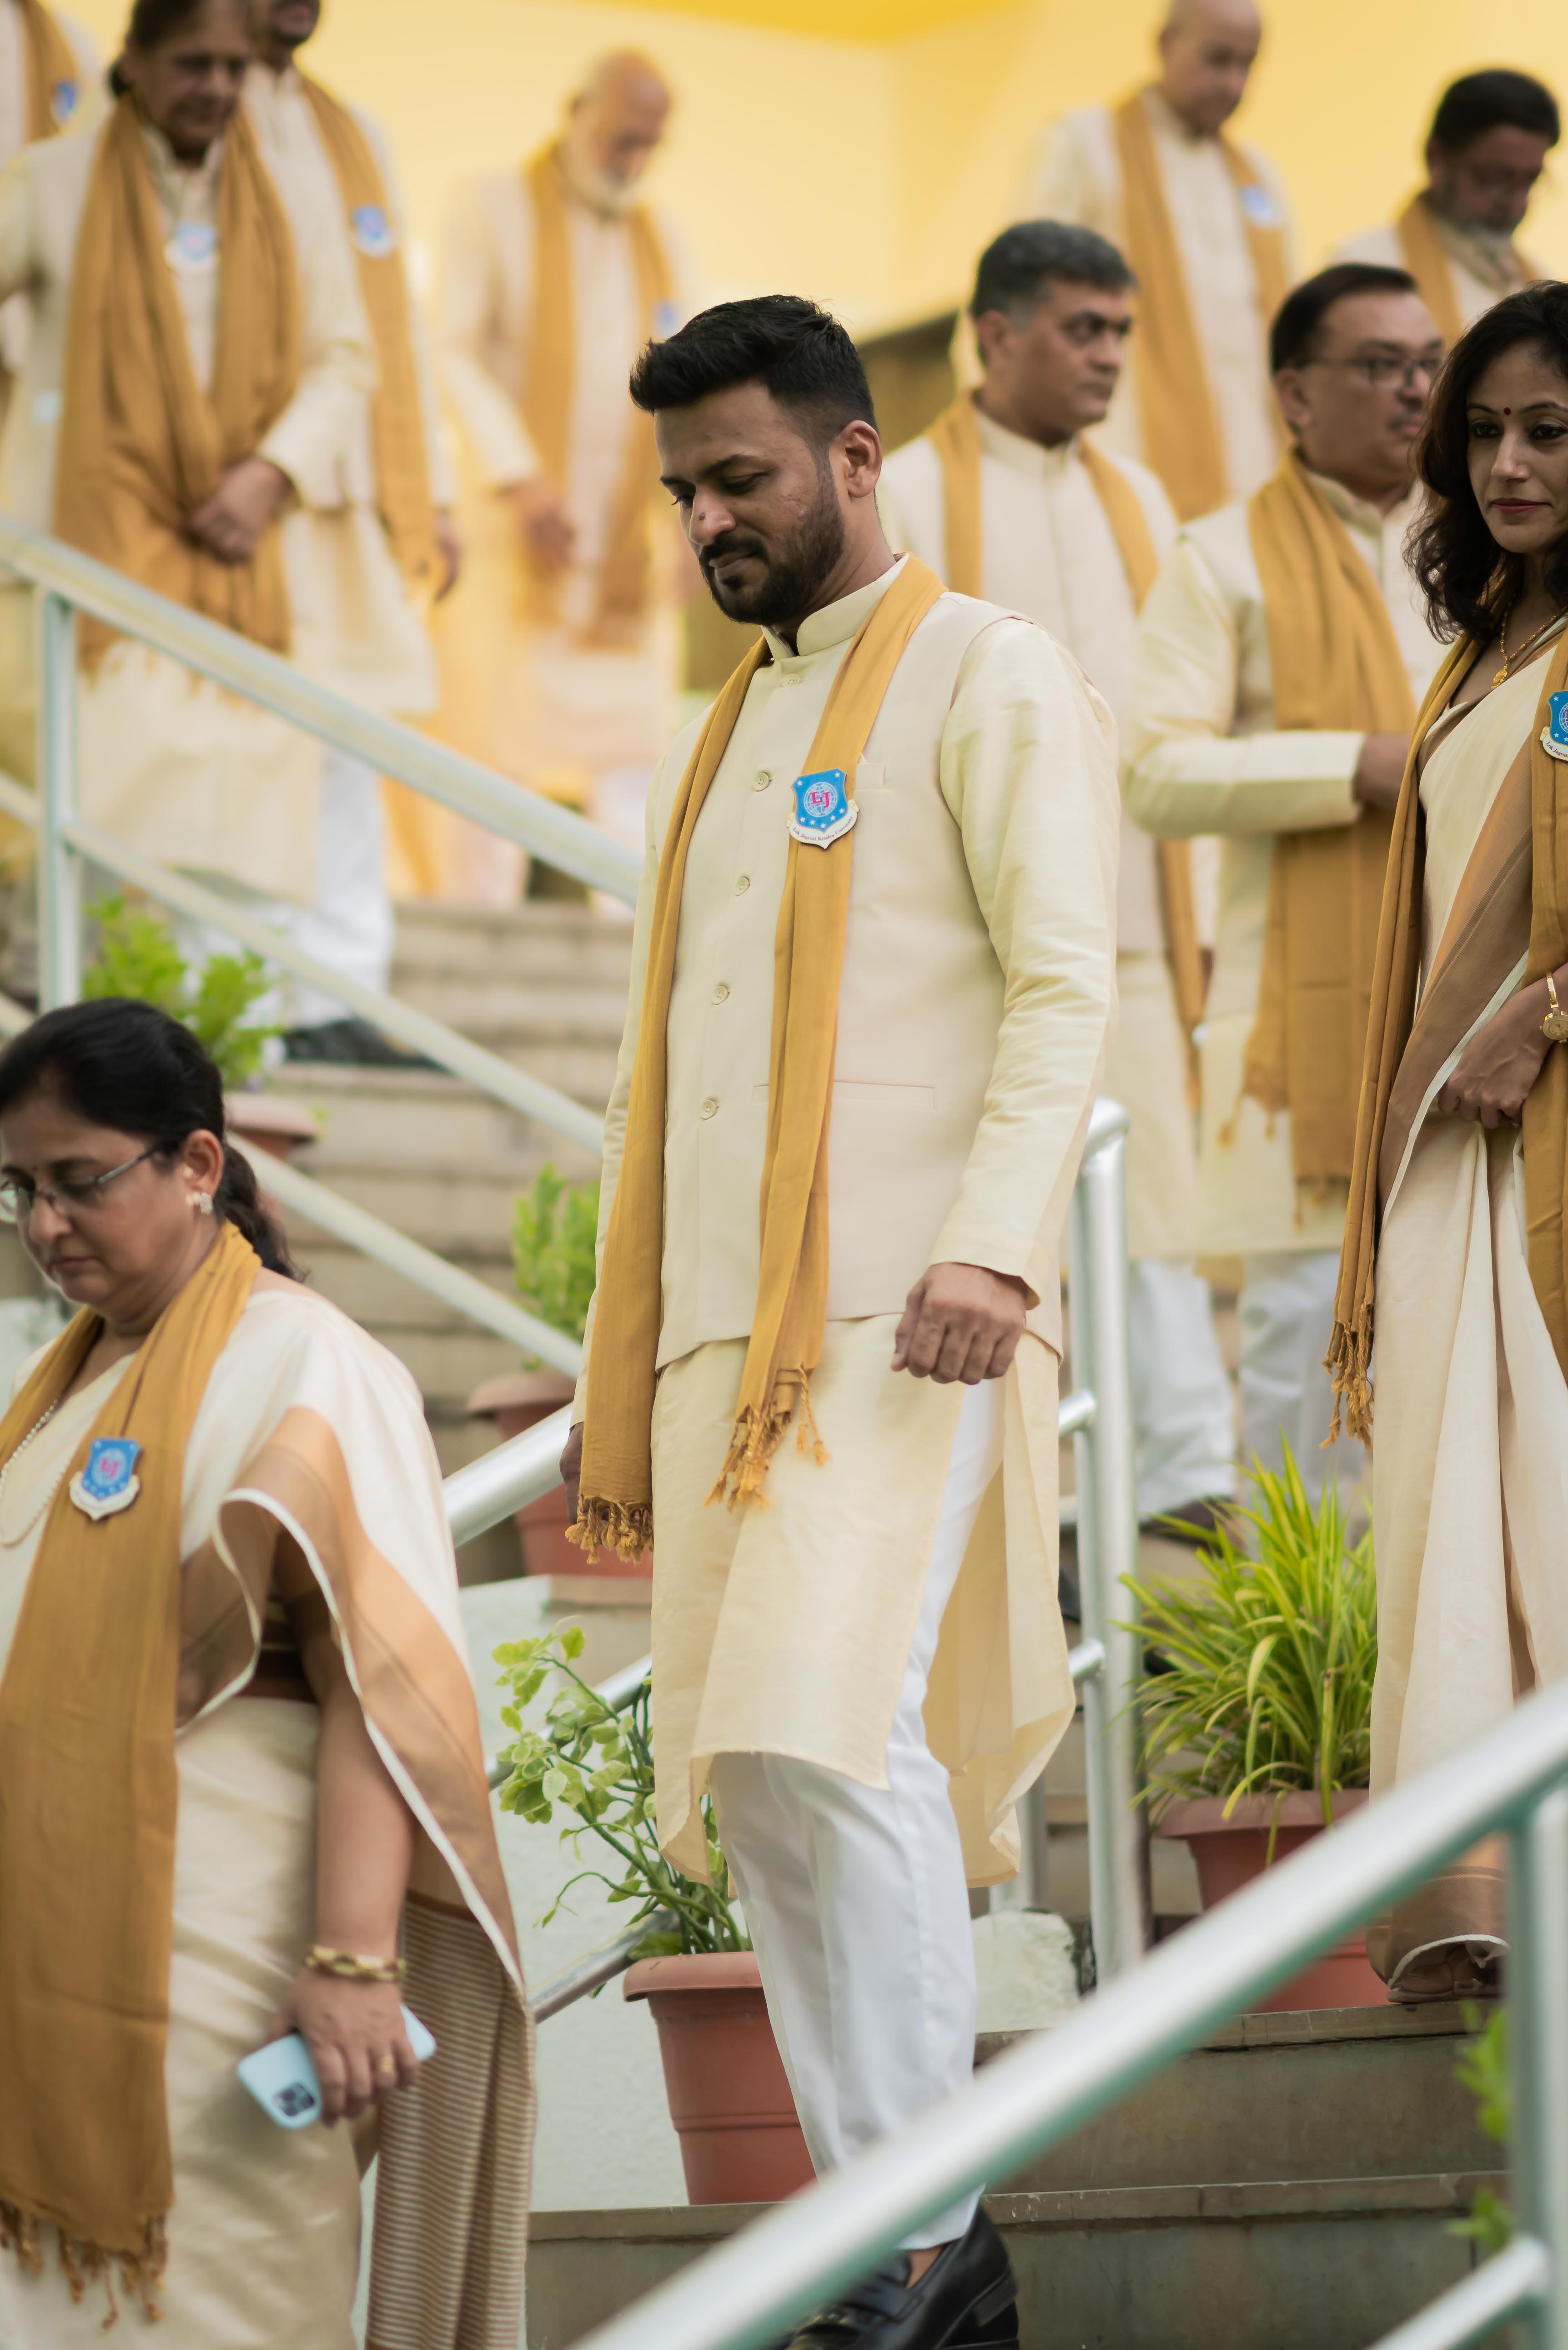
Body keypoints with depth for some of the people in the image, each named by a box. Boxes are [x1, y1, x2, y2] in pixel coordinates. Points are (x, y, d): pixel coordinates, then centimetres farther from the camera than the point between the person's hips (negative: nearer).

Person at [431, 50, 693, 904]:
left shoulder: (659, 239, 17)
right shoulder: (494, 208, 2)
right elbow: (453, 353, -6)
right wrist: (520, 478, -18)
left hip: (629, 548, 4)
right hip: (513, 542, -4)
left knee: (631, 753, 0)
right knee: (495, 745, -8)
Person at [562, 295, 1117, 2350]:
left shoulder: (987, 680, 3)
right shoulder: (718, 750, 25)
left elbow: (1064, 989, -8)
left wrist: (993, 1246, -23)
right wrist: (620, 1391, 20)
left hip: (904, 1324, -7)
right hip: (722, 1332, 8)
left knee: (834, 1734, -22)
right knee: (762, 1790, 2)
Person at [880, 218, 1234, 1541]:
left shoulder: (1136, 501, 15)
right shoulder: (910, 497, -2)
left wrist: (1197, 920, 13)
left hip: (1126, 921, 4)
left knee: (1153, 1186, -3)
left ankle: (1190, 1480, -6)